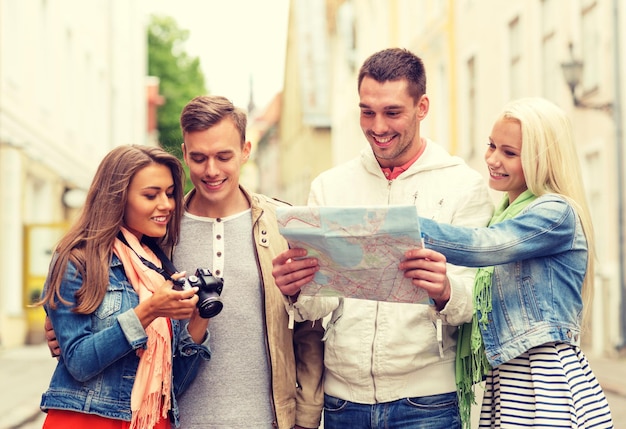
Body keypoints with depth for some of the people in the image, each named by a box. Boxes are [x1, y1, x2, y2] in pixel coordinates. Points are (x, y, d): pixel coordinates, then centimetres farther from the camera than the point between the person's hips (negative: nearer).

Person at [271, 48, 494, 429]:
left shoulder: (464, 185, -1)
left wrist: (445, 292, -29)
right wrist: (298, 292, -17)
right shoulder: (330, 186, 7)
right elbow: (320, 302, 5)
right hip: (343, 398, 3)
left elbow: (473, 300, -7)